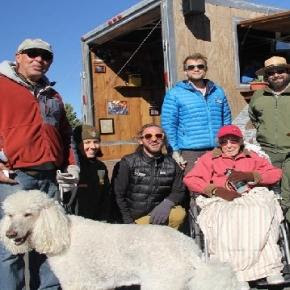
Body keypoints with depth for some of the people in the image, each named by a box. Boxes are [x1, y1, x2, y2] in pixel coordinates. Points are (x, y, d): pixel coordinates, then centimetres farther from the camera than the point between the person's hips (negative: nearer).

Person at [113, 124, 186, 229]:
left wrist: (167, 203, -17)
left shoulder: (171, 164, 1)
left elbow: (179, 191, 4)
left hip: (157, 213, 2)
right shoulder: (128, 162, -5)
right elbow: (118, 194, -3)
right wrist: (129, 222, -8)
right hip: (134, 218, -1)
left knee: (179, 213, -25)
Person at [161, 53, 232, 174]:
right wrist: (175, 151, -8)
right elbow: (168, 125, -3)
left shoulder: (218, 92, 15)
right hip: (190, 153, -4)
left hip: (218, 151, 4)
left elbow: (226, 121, 18)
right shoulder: (175, 94, 1)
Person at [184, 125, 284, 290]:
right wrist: (217, 190, -7)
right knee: (229, 218, -36)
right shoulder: (210, 158, 22)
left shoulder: (252, 157, 26)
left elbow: (276, 173, 14)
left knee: (261, 214, -33)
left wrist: (249, 176, -3)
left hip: (252, 197, 1)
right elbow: (190, 179, 8)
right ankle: (237, 274, -37)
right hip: (221, 200, -1)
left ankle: (271, 268, -32)